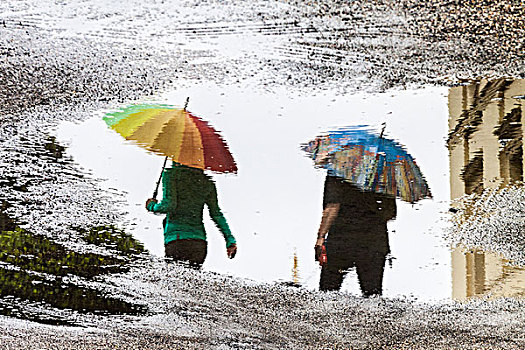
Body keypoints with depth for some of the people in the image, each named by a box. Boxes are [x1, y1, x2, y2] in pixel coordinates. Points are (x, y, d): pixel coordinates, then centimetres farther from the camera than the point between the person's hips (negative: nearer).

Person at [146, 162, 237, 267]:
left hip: (175, 239, -4)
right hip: (199, 240, 4)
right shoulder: (207, 181, 14)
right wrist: (230, 240, 19)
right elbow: (216, 214, 14)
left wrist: (152, 206, 11)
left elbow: (169, 206, -8)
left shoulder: (171, 174, 1)